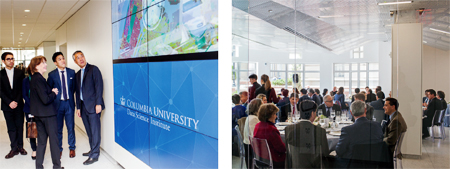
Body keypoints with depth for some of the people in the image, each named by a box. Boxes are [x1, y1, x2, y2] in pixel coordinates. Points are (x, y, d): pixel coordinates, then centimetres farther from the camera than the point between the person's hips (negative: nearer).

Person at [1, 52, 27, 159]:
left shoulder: (20, 73, 3)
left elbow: (22, 89, 0)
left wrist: (16, 101, -9)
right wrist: (9, 102, -11)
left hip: (18, 104, 0)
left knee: (20, 126, 5)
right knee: (11, 128, 4)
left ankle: (20, 147, 15)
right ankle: (14, 148, 10)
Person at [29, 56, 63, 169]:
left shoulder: (34, 78, 10)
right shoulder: (39, 79, -19)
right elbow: (46, 99, -23)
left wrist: (51, 92, 6)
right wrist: (54, 93, -7)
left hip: (38, 114, 9)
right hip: (47, 114, -9)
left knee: (41, 140, 15)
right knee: (53, 139, 3)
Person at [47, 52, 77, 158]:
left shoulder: (71, 72, 2)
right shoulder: (52, 74, -3)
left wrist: (70, 96, 4)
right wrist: (53, 96, -1)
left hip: (69, 103, 1)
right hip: (57, 103, -1)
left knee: (71, 127, 6)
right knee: (58, 128, 8)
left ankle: (72, 148, 20)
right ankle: (59, 149, 22)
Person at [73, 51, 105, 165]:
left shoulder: (93, 69, -4)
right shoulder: (78, 74, 17)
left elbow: (99, 86, -11)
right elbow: (78, 92, 20)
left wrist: (98, 103, -17)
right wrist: (78, 107, 16)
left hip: (93, 105, -7)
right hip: (84, 106, 7)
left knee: (95, 131, -4)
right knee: (89, 131, 12)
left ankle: (94, 155, 1)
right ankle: (93, 150, 23)